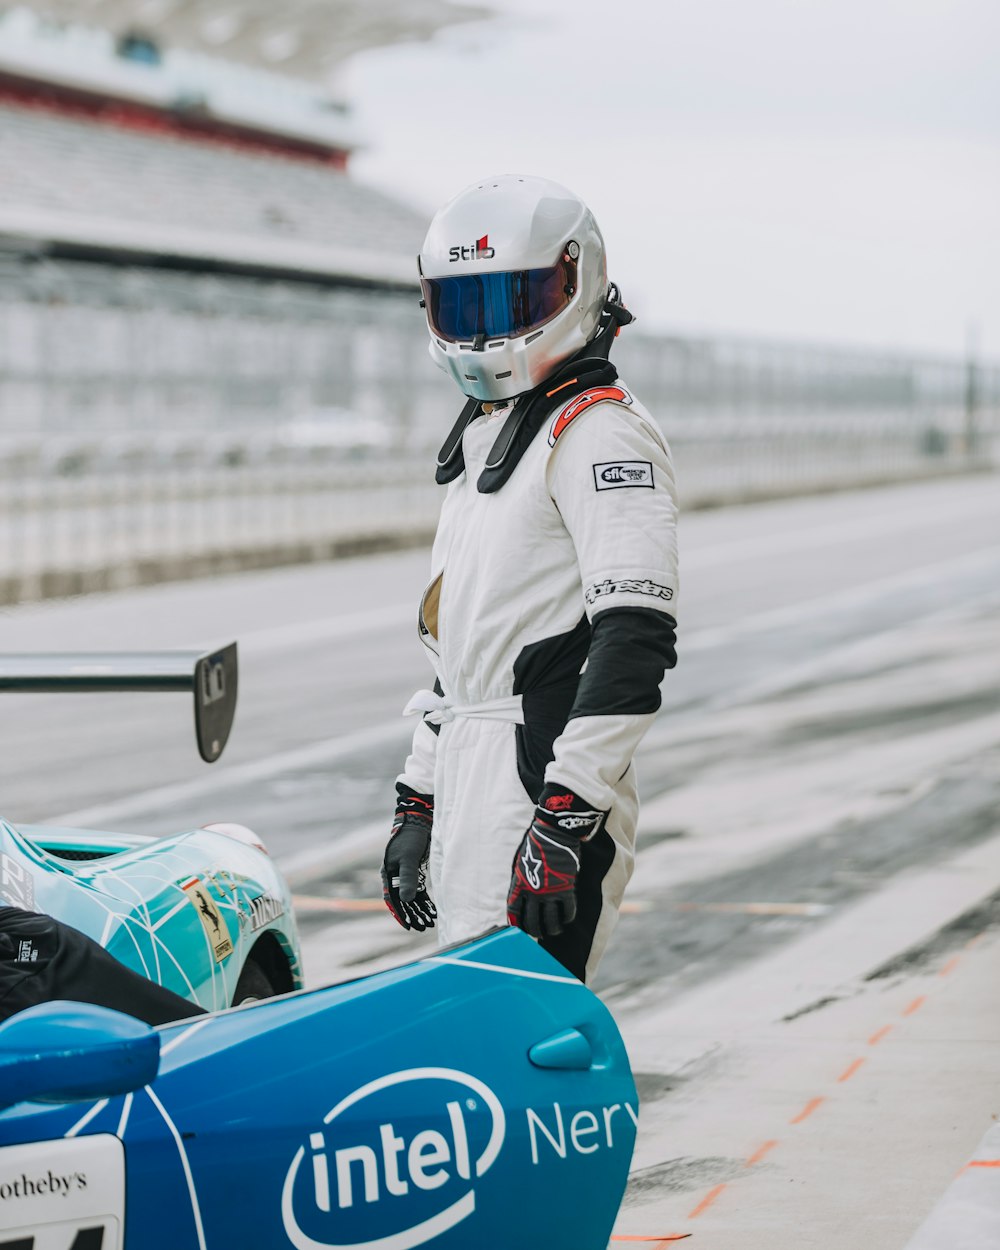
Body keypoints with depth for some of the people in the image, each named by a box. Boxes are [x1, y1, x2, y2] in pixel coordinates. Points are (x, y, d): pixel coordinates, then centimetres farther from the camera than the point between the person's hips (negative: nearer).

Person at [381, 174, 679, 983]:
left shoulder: (602, 432, -10)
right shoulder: (483, 434, 21)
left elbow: (636, 637, -20)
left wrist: (566, 820, -25)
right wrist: (417, 801, 23)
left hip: (546, 781, -9)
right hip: (474, 788, 9)